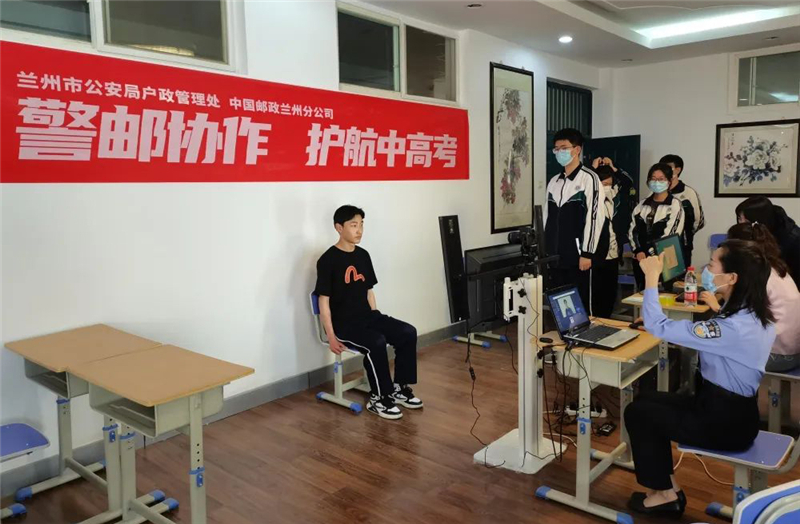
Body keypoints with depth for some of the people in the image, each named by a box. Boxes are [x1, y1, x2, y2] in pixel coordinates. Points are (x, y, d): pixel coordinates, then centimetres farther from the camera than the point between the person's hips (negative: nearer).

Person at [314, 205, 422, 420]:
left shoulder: (363, 255, 9)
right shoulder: (328, 260, -11)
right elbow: (324, 300, -12)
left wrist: (377, 319, 9)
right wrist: (331, 336, -16)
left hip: (367, 316, 7)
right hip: (343, 323, -7)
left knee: (408, 333, -11)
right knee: (377, 343, -31)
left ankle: (400, 388, 3)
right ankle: (379, 399, -12)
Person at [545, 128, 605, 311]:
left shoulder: (589, 178, -6)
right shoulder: (554, 182, 13)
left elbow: (595, 217, -11)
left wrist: (587, 253, -14)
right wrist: (546, 251, 13)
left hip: (577, 256, -6)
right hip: (555, 255, 6)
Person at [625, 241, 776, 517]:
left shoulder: (731, 328, -31)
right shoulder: (756, 315, -1)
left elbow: (658, 327, -29)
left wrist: (652, 277, -21)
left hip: (723, 422, -9)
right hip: (734, 409, 9)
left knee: (637, 412, 4)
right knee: (647, 400, 15)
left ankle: (666, 493, 19)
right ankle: (667, 484, 22)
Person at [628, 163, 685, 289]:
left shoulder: (675, 205, -2)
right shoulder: (643, 204, 12)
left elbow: (670, 235, -9)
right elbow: (632, 230, 7)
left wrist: (650, 255, -12)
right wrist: (638, 252, -8)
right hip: (640, 260, 4)